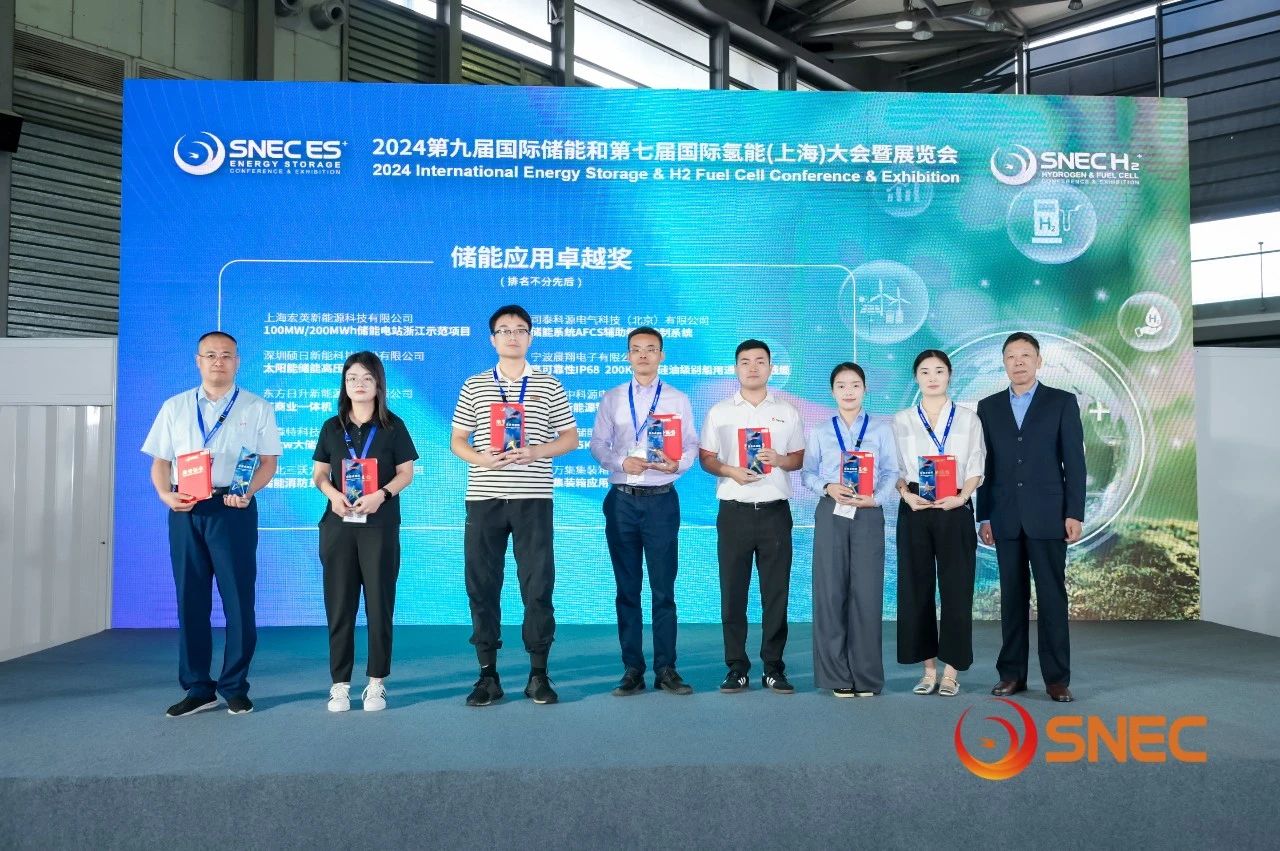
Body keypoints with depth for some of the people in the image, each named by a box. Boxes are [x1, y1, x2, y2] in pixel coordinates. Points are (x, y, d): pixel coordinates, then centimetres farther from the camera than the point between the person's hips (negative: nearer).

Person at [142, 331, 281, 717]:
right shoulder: (174, 407, 13)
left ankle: (234, 688, 13)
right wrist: (165, 494, -8)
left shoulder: (257, 408, 6)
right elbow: (160, 461, 11)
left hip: (233, 508, -2)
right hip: (185, 511, 3)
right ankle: (198, 688, 18)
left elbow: (269, 460, 2)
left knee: (238, 599, 1)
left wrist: (249, 491, -15)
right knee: (191, 599, 7)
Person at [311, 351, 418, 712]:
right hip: (338, 524, 2)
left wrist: (382, 494, -17)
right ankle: (340, 683, 11)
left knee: (379, 604, 1)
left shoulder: (393, 426, 3)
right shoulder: (332, 427, 9)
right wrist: (333, 494, -12)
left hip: (380, 525, -2)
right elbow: (319, 474, 9)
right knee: (339, 605, 3)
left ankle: (376, 682, 11)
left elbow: (406, 473, 1)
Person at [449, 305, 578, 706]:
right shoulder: (474, 386, 10)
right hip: (484, 498, 1)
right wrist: (480, 458, -11)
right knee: (482, 585, 3)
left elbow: (570, 438, 7)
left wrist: (536, 451, -11)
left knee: (538, 585, 1)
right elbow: (457, 440, 10)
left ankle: (538, 674, 12)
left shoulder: (548, 385, 7)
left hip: (533, 498, -1)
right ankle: (488, 674, 14)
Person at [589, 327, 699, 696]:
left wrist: (677, 464, -19)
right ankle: (632, 669, 13)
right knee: (627, 589, 6)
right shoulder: (611, 399, 11)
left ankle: (666, 669, 9)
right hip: (621, 499, 2)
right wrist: (622, 461, -14)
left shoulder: (677, 399, 8)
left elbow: (691, 446, 2)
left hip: (661, 500, -1)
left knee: (663, 589, 1)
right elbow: (597, 444, 5)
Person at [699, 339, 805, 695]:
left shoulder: (788, 412, 9)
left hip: (775, 512, 1)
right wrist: (730, 471, -12)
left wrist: (780, 460, -10)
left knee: (776, 592, 3)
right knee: (733, 593, 3)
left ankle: (773, 667, 14)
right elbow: (706, 458, 7)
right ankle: (736, 667, 13)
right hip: (734, 512, 0)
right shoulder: (719, 412, 7)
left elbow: (799, 458, 11)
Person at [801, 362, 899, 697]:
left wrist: (876, 497, -15)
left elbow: (891, 471, 1)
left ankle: (866, 677, 10)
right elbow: (807, 473, 5)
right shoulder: (820, 431, 11)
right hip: (831, 514, 1)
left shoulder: (881, 428, 8)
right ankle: (837, 675, 11)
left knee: (867, 593, -2)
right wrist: (828, 487, -14)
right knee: (831, 592, 1)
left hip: (868, 514, -1)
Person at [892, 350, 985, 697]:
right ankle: (929, 668, 13)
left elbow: (976, 469, 2)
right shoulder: (901, 420, 9)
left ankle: (951, 671, 8)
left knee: (956, 589, -1)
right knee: (917, 588, 3)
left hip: (955, 511, -1)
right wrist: (907, 494, -12)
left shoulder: (968, 419, 7)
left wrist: (960, 497, -14)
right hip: (915, 511, 1)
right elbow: (895, 468, 6)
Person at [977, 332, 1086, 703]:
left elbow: (1074, 461, -1)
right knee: (1012, 597, 6)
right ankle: (1012, 673, 13)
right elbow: (985, 465, 8)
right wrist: (984, 517, 4)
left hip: (1048, 516, -2)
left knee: (1052, 597, 0)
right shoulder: (988, 407, 10)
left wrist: (1074, 513, -8)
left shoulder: (1062, 402, 3)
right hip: (1006, 518, 2)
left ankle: (1057, 677, 7)